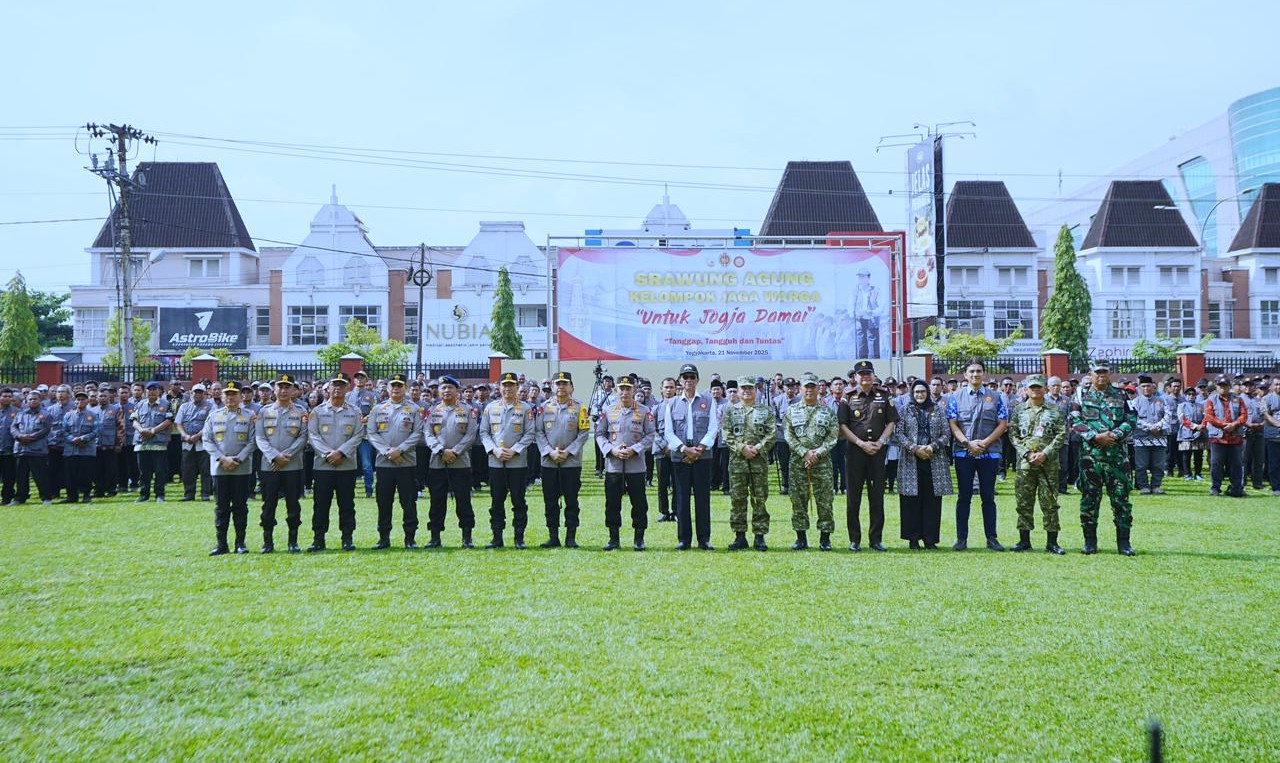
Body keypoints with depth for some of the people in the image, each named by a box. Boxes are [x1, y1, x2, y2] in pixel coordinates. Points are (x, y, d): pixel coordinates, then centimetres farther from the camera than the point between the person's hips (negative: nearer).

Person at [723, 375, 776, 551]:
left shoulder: (766, 410, 8)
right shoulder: (730, 412, 8)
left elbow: (772, 433, 0)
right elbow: (727, 435, 1)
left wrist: (757, 448, -12)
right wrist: (742, 448, -12)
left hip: (760, 460, 0)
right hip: (737, 460, 0)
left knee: (760, 500, 1)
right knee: (737, 499, 2)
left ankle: (760, 536, 6)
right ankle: (740, 536, 8)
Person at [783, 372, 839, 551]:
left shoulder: (827, 411, 7)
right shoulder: (792, 410, 9)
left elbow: (833, 435, 1)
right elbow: (788, 435, 1)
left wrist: (818, 453, -12)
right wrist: (804, 452, -11)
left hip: (822, 461, -1)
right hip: (798, 460, 1)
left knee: (824, 500, -2)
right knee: (799, 500, 2)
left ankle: (825, 537, 5)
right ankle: (801, 537, 8)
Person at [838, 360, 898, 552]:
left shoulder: (884, 397, 8)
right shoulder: (848, 398, 4)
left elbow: (891, 422, 7)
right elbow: (842, 426, -1)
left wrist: (880, 442, -7)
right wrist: (861, 443, -10)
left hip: (878, 450, 1)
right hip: (855, 450, -1)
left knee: (877, 496, 2)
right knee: (853, 496, 0)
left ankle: (876, 538, 9)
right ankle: (854, 539, 6)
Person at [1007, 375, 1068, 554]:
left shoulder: (1055, 410, 6)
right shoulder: (1018, 410, 9)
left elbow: (1062, 435, 0)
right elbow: (1013, 434, 5)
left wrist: (1045, 454, -11)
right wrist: (1027, 454, -9)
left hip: (1049, 463, -1)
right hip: (1024, 463, 1)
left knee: (1050, 502, -1)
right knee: (1024, 503, 2)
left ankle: (1052, 542, 5)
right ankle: (1024, 540, 10)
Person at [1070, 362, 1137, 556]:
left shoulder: (1120, 396, 10)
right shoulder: (1082, 395, 6)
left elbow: (1130, 421, 4)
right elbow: (1075, 421, -3)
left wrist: (1115, 435, -13)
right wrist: (1095, 436, -14)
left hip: (1117, 454, 1)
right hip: (1090, 454, -1)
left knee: (1121, 497, 0)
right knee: (1089, 497, 2)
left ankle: (1123, 542, 5)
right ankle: (1090, 541, 11)